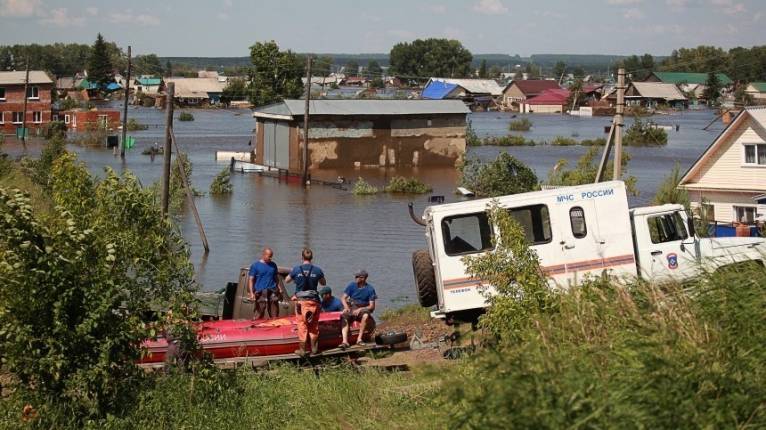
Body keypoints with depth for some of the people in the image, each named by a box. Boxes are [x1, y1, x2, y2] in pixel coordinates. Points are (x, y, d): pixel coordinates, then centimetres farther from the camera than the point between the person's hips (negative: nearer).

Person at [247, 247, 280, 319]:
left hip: (272, 293, 4)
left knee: (274, 316, 5)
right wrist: (251, 293, -11)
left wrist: (279, 289, 9)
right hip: (260, 293, -4)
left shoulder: (273, 265, 13)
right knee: (258, 316, -4)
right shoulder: (255, 265, 1)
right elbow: (251, 280, -1)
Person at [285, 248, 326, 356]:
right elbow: (323, 283, 12)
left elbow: (286, 281, 9)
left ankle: (302, 349, 5)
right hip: (313, 300, 1)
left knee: (302, 325, 6)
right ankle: (314, 348, 18)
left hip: (301, 300, -1)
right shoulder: (317, 270, -3)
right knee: (314, 325, 14)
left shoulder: (296, 269, -5)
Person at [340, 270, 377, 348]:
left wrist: (360, 309, -18)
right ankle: (345, 341, -41)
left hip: (363, 309, -2)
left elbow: (372, 306, -5)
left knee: (365, 316, -36)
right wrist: (346, 307, -16)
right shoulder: (352, 286, 3)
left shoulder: (370, 289, -5)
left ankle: (359, 339, -31)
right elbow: (344, 298, 4)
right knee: (345, 318, -29)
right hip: (351, 308, 2)